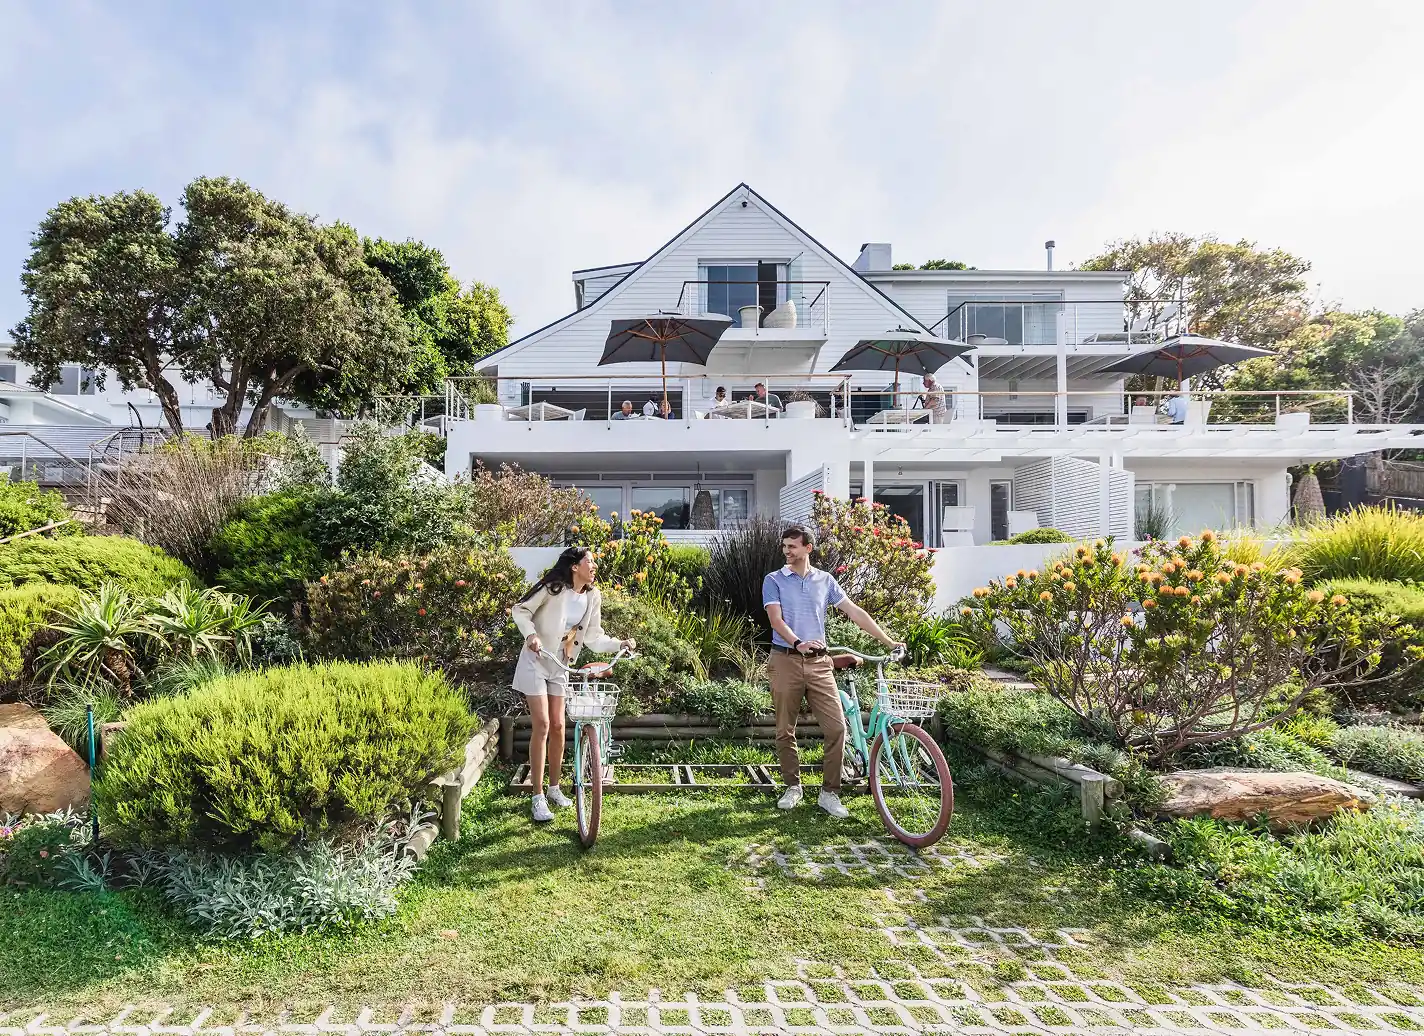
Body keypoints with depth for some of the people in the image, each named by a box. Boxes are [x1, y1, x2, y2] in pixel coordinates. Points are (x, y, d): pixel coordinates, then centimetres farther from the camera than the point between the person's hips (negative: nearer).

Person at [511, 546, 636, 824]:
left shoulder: (593, 597, -3)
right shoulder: (553, 588, -18)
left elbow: (593, 637, 0)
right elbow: (521, 609, -12)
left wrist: (620, 644, -15)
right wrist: (531, 634, -29)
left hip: (560, 667, 5)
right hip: (536, 662, -5)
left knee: (558, 726, 8)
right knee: (542, 725, -10)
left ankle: (554, 788, 24)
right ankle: (538, 797, -1)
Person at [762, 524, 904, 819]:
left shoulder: (825, 580, 10)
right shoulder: (774, 580, 3)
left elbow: (854, 612, 10)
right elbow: (776, 619, -9)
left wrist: (888, 641, 5)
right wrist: (798, 643, -28)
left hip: (818, 663, 2)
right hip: (786, 661, -2)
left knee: (836, 727, -7)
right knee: (785, 731, 5)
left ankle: (829, 793, 4)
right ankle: (793, 787, 22)